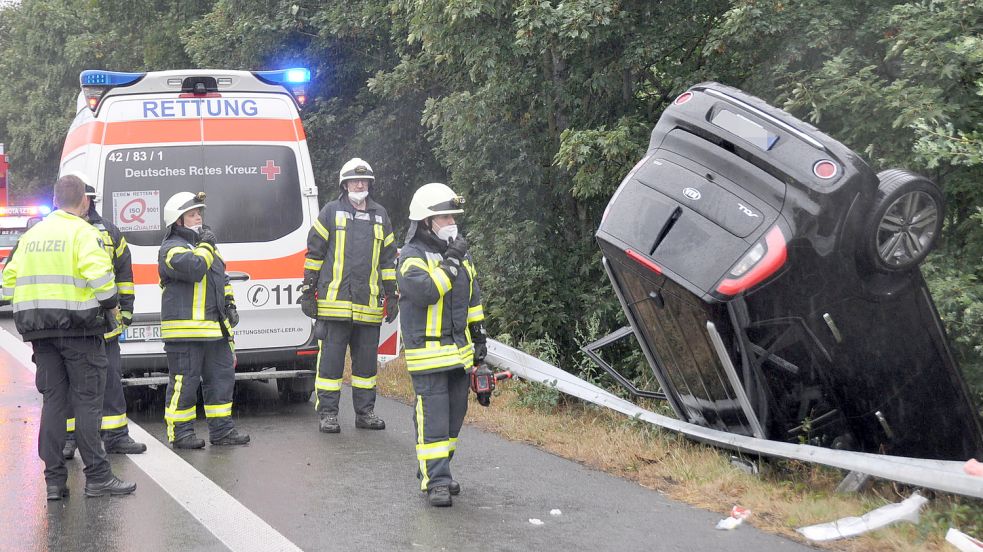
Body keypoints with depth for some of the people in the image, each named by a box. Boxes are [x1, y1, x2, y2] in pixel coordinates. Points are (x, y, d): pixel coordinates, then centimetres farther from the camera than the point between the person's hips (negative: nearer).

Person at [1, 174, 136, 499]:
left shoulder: (31, 235, 15)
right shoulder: (82, 232, -7)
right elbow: (98, 274, -21)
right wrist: (111, 303, -5)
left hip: (41, 332, 6)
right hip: (79, 329, -6)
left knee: (53, 401, 10)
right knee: (87, 401, -1)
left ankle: (54, 480, 10)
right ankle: (97, 477, 1)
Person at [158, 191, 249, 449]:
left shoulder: (207, 244, 21)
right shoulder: (171, 249, -8)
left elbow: (221, 278, 29)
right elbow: (194, 268, -26)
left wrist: (229, 305, 17)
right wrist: (206, 246, -10)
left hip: (215, 328, 9)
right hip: (185, 329, -9)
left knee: (222, 376, 10)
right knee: (184, 381, -4)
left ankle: (221, 428, 18)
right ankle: (180, 433, 5)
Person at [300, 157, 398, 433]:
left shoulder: (380, 216, 15)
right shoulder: (331, 212, 3)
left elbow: (388, 258, 19)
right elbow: (314, 252, 3)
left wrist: (392, 295, 14)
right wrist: (308, 291, -1)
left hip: (368, 304, 4)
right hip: (334, 301, -4)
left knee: (366, 359, 9)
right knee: (331, 359, -2)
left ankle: (365, 411, 18)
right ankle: (327, 413, 4)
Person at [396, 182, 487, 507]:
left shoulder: (461, 254, 13)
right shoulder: (411, 257, -10)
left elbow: (473, 300, 21)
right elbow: (426, 291, -28)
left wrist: (478, 337, 20)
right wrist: (450, 263, -23)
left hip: (459, 351, 8)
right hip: (428, 352, -8)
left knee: (455, 413, 12)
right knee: (433, 416, -9)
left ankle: (436, 469, 24)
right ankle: (436, 481, -6)